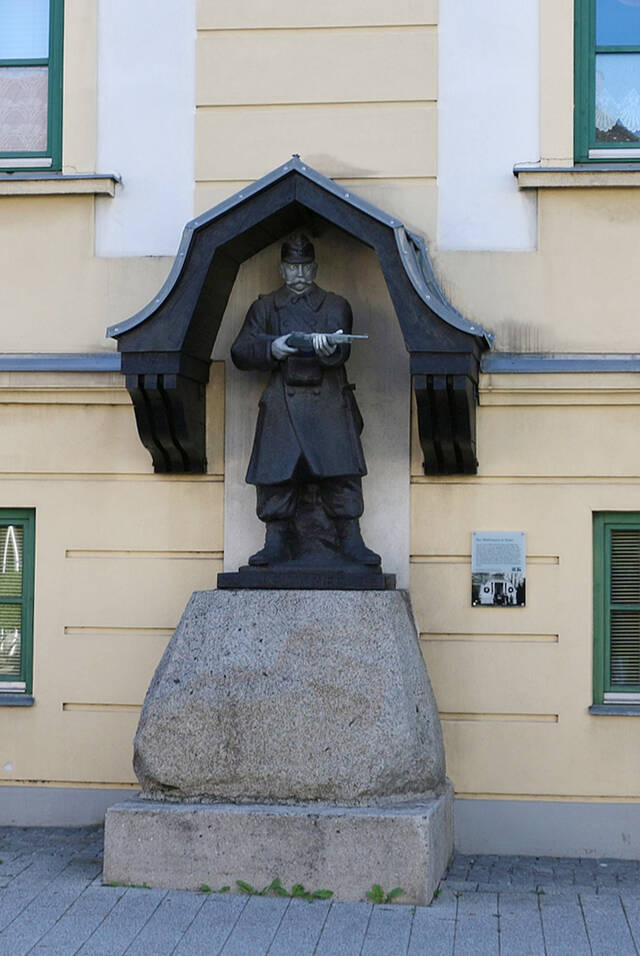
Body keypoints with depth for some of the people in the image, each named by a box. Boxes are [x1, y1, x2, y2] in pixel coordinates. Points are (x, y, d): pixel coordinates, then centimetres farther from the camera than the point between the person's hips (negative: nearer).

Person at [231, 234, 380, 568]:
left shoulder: (335, 306, 15)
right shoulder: (265, 307, 17)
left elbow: (341, 351, 0)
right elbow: (240, 352, 7)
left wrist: (328, 348, -25)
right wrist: (271, 348, -12)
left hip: (329, 402, -1)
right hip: (281, 404, 1)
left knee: (341, 471, -8)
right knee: (276, 472, -5)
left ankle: (350, 542, -5)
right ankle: (277, 542, 2)